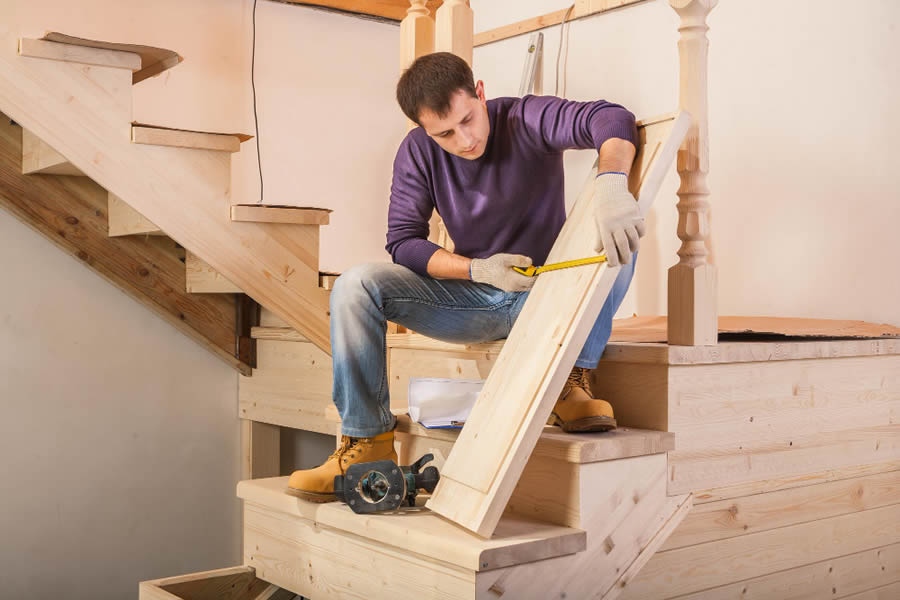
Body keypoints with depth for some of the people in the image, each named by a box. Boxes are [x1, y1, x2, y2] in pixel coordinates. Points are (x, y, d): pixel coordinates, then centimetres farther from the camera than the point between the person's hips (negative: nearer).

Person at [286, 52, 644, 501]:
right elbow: (402, 241, -7)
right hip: (472, 301, 2)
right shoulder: (418, 152, -3)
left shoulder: (527, 119, -12)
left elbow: (612, 119, -28)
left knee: (619, 230, -29)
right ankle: (367, 440, -14)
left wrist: (610, 183, -50)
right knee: (355, 287, -19)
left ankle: (572, 384, -24)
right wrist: (477, 269, -22)